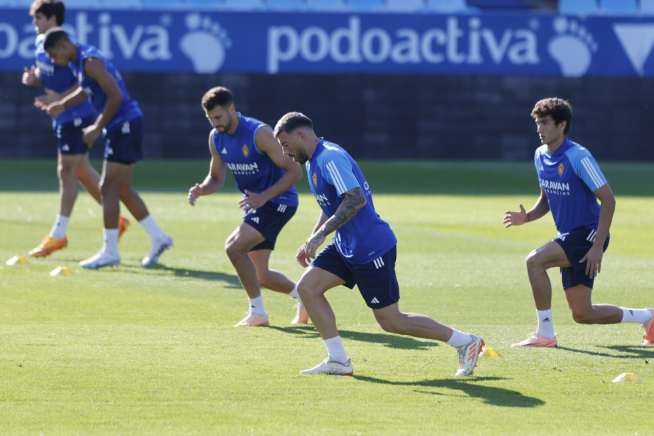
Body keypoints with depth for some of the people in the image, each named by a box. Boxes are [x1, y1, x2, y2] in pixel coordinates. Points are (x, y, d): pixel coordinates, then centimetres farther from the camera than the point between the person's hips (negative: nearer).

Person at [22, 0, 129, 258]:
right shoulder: (41, 43, 7)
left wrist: (60, 98, -27)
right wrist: (33, 79, -1)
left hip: (76, 116, -9)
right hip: (62, 118, 9)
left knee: (67, 171, -5)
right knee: (81, 171, 14)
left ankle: (58, 235, -1)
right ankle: (115, 220, 23)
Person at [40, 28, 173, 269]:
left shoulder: (90, 62, -19)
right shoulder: (78, 61, 11)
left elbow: (116, 96, -25)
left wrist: (97, 128, -18)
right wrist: (64, 104, 15)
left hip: (125, 125, -10)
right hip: (122, 125, 10)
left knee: (108, 188, -8)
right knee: (122, 189, 13)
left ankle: (110, 252, -5)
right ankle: (158, 238, 19)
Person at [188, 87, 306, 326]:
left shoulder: (259, 133, -22)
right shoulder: (216, 138, 0)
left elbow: (294, 171, -20)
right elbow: (217, 178, 12)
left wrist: (264, 196, -30)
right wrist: (201, 190, -11)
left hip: (278, 201, -8)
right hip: (255, 203, 8)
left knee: (234, 247, -25)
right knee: (260, 277, 9)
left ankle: (258, 313, -12)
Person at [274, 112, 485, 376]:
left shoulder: (330, 158, -19)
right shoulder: (314, 162, 13)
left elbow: (356, 199, -30)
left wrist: (321, 234, -31)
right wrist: (310, 243, 18)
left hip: (371, 249, -10)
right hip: (345, 246, 10)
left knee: (391, 321, -3)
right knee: (307, 287, -3)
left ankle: (465, 342, 9)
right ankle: (338, 361, 0)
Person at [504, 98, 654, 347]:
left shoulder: (578, 157, -18)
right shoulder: (541, 156, 6)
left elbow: (608, 200, -19)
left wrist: (598, 246, -24)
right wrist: (527, 217, -2)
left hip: (588, 233, -8)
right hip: (568, 236, 8)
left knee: (535, 261, -27)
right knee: (582, 314, 7)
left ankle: (545, 335, -18)